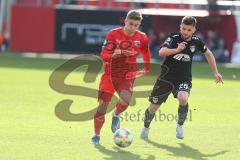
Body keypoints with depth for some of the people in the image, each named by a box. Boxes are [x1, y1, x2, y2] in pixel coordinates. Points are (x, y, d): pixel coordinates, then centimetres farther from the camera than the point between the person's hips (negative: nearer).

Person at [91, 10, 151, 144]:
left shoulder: (142, 38, -2)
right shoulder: (113, 35, -9)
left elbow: (146, 53, 19)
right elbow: (104, 56, -13)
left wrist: (146, 69, 23)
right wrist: (113, 55, -32)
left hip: (127, 76, 0)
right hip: (110, 74, 0)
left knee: (125, 100, -27)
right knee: (102, 104, -5)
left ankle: (116, 116, 9)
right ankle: (96, 136, 14)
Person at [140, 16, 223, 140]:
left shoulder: (196, 42, -3)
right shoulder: (173, 38, -14)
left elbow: (208, 54, 17)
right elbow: (161, 52, -31)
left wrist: (216, 72, 19)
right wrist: (177, 50, -47)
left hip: (184, 79, 1)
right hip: (166, 77, -1)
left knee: (183, 99, -32)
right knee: (153, 107, 7)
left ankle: (180, 126, -6)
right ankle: (146, 128, 38)